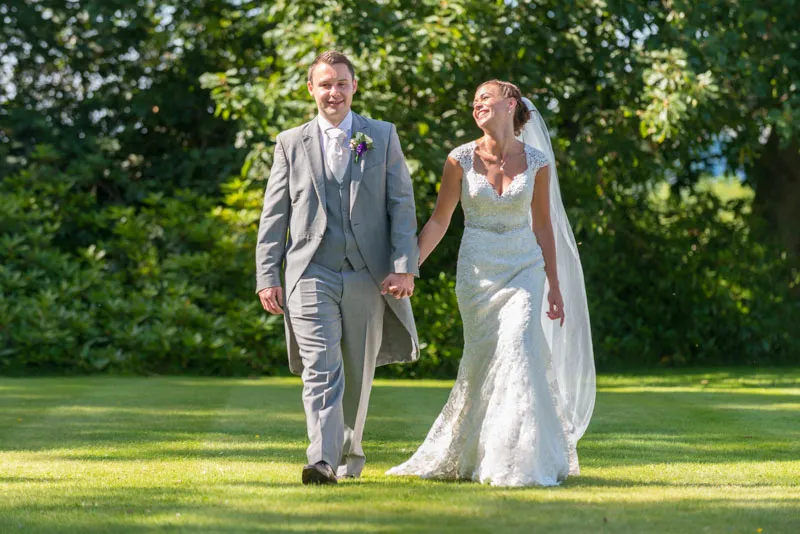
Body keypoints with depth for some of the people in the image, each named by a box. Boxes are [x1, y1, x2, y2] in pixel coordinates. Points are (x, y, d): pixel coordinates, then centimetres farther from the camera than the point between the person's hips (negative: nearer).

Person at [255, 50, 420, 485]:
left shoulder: (383, 137, 8)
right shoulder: (291, 143, 9)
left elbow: (402, 205, 3)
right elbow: (274, 216, 9)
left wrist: (405, 266, -8)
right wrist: (267, 276, 1)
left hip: (368, 276, 1)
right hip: (312, 274, -1)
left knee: (358, 374, 11)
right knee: (321, 371, -15)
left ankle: (349, 453, 30)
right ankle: (322, 461, -24)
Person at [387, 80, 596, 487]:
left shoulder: (537, 162, -1)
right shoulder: (461, 160, -3)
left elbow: (543, 225, 7)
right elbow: (439, 221, 3)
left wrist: (555, 286, 9)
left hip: (524, 269, 0)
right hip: (477, 269, 0)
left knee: (519, 351, -16)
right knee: (483, 362, 5)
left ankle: (523, 461, -9)